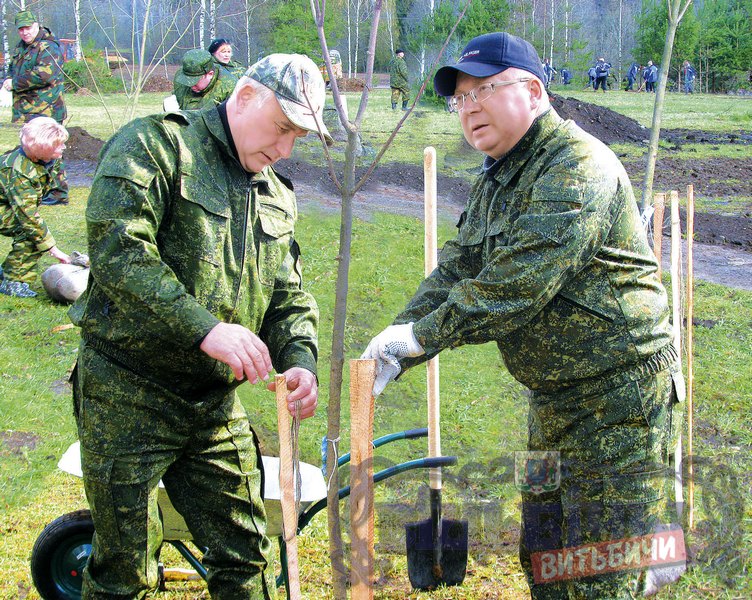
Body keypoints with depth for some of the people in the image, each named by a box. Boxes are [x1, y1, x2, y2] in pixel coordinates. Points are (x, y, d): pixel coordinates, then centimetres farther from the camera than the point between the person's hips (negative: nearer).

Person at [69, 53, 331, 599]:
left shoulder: (278, 198, 16)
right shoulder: (156, 144, -8)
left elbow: (289, 297, 16)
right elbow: (118, 249, -22)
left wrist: (300, 360, -6)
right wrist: (205, 329, -28)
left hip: (217, 404, 6)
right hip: (128, 398, -6)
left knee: (245, 556, 10)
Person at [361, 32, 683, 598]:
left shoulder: (578, 168, -20)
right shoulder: (496, 180, 12)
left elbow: (516, 284, -28)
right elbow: (456, 269, 7)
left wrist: (423, 334, -23)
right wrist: (397, 341, -9)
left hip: (619, 396, -10)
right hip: (554, 398, 10)